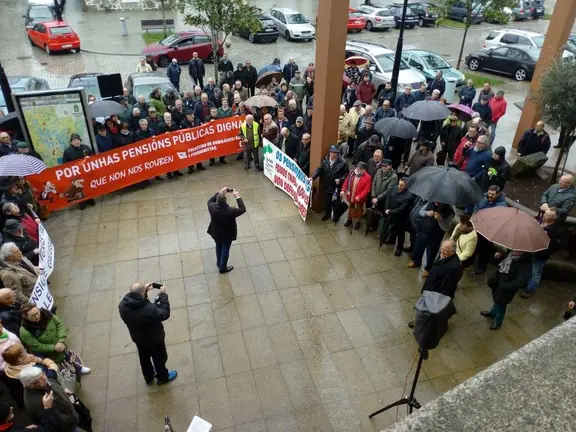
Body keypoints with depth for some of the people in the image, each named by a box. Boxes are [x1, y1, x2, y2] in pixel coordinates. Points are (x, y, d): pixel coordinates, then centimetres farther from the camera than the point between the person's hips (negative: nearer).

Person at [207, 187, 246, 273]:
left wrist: (219, 192, -5)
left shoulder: (212, 208, -28)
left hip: (216, 233, 4)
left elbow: (210, 201, -2)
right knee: (225, 250, 20)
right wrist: (237, 197, -19)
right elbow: (243, 209, -22)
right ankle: (222, 268, 39)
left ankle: (219, 263, 53)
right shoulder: (230, 211, -38)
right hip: (227, 235, -4)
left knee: (218, 247, 29)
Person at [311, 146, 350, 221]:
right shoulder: (325, 160, -3)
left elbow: (346, 173, -9)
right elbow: (319, 170, -2)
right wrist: (312, 177, -14)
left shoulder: (343, 162, -15)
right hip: (327, 185, 4)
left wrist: (340, 179, -21)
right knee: (327, 201, 17)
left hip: (337, 186, -3)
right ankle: (327, 213, 39)